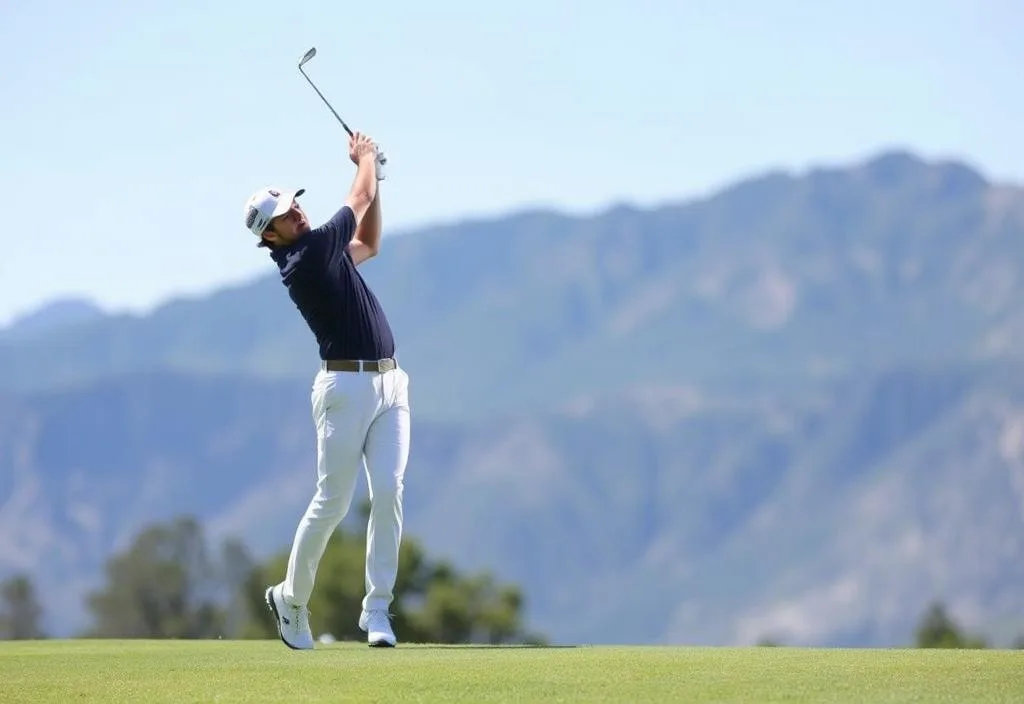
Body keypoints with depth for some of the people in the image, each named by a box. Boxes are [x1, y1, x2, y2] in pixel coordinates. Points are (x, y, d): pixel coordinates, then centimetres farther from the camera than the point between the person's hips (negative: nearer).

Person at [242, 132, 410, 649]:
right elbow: (361, 199, -3)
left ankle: (377, 611, -3)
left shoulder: (321, 252, 13)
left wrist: (375, 176, 22)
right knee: (332, 502, -3)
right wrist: (365, 159, 15)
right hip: (346, 386, -8)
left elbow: (368, 244, 31)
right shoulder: (305, 256, -13)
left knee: (388, 492, -5)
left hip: (389, 383, 8)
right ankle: (290, 598, 18)